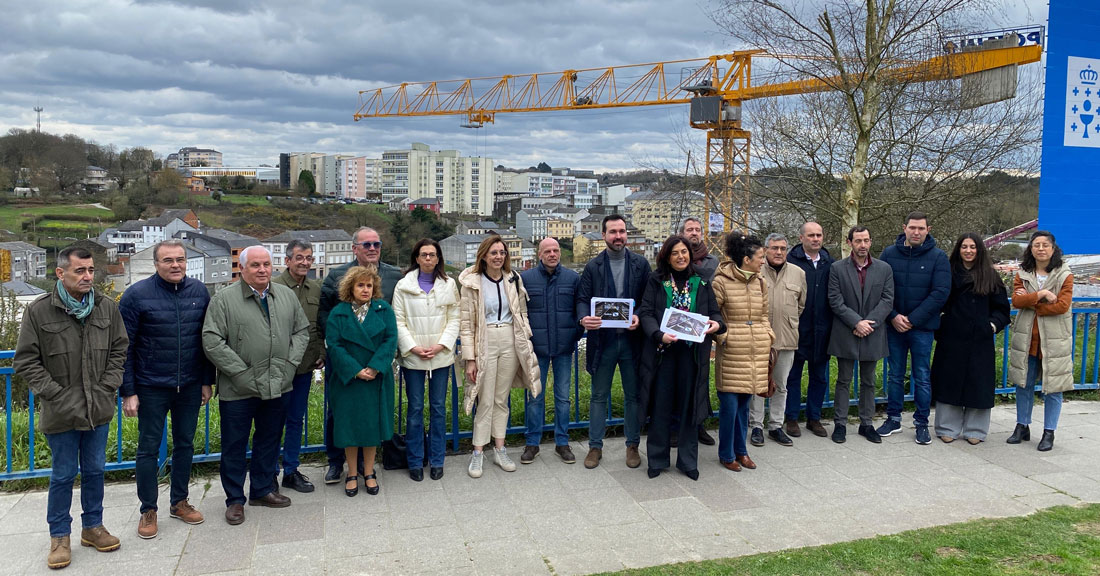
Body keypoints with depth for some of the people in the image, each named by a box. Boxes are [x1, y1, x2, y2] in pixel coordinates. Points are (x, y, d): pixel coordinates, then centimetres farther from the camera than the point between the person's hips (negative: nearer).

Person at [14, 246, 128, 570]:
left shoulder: (107, 308, 2)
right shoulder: (38, 312, -7)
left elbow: (119, 350, 8)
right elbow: (26, 361, -5)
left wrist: (107, 388, -2)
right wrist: (56, 394, -11)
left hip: (99, 410, 3)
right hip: (61, 412, -3)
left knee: (95, 470, 14)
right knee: (63, 475, 7)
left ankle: (93, 527, 30)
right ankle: (59, 536, 22)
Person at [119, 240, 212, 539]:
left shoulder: (199, 292, 1)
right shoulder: (137, 295, -10)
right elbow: (124, 347, -8)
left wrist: (207, 381, 6)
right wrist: (128, 392, -10)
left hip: (190, 387, 3)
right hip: (151, 388, -3)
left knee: (185, 444, 14)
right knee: (149, 448, 7)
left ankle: (179, 501, 30)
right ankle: (148, 510, 22)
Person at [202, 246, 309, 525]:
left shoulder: (287, 296, 7)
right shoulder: (224, 299, -8)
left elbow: (302, 331, 13)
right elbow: (212, 341, -13)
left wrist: (290, 364, 0)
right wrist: (241, 373, -15)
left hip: (277, 387, 4)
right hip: (238, 390, -4)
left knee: (269, 441, 17)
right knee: (234, 445, 8)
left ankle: (262, 490, 34)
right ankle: (235, 500, 23)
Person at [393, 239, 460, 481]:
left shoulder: (449, 285, 6)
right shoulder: (403, 286, 1)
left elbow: (454, 319, 4)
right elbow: (398, 322, -1)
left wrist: (440, 345, -9)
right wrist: (413, 347, -11)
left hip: (441, 356, 1)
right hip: (412, 357, -1)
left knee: (438, 408, 7)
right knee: (415, 409, 3)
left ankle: (436, 460, 18)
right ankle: (415, 462, 15)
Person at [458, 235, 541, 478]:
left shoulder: (514, 280, 6)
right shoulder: (472, 283, -6)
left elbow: (522, 314, 13)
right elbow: (466, 323, -7)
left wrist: (526, 346, 6)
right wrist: (469, 358, -10)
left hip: (510, 343, 4)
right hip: (485, 343, -3)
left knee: (502, 399, 12)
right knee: (485, 401, -1)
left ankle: (499, 449, 21)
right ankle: (478, 453, 10)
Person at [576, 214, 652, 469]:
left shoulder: (641, 264, 5)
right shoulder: (593, 266, 4)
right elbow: (582, 299, 0)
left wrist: (639, 317, -16)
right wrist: (584, 319, -20)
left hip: (631, 338, 0)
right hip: (602, 339, 0)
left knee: (633, 395, 9)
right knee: (599, 396, 8)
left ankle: (633, 445, 22)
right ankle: (595, 446, 19)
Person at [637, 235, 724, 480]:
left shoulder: (701, 282, 8)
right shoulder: (656, 281, 2)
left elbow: (714, 311, 11)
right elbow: (646, 313, -5)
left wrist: (716, 323, -13)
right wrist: (659, 334, -23)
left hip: (692, 351, 2)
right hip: (662, 350, -1)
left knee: (690, 405, 7)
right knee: (661, 406, 4)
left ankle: (687, 461, 19)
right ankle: (657, 459, 18)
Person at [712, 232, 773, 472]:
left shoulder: (760, 282, 11)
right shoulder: (722, 281, -8)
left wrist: (768, 334, 8)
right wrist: (722, 336, -10)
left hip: (756, 351, 6)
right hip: (731, 351, -6)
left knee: (744, 404, 14)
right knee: (729, 405, -1)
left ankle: (741, 450, 27)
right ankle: (726, 454, 15)